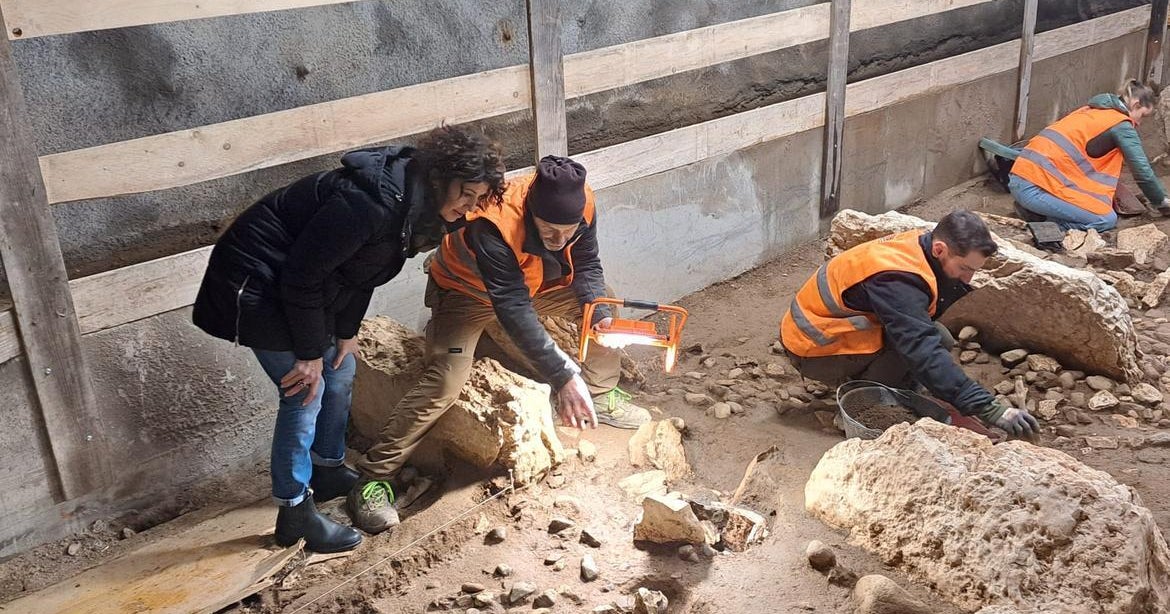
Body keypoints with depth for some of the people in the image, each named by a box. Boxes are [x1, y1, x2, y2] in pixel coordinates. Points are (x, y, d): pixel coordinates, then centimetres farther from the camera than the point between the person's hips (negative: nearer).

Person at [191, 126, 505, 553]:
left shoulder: (413, 204, -2)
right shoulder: (374, 201, -32)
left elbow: (362, 269, 10)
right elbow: (303, 275, -29)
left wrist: (346, 331, 6)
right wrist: (309, 353, -21)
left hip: (298, 284, 10)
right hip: (257, 281, -10)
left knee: (341, 371, 16)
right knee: (306, 392, -8)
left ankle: (328, 471, 35)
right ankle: (295, 513, 5)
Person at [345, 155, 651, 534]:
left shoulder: (579, 203, -24)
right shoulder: (494, 225, -42)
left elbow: (586, 264, -8)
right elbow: (514, 312, -44)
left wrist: (599, 313, -26)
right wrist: (563, 377, -46)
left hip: (535, 284, 6)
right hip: (469, 293, -6)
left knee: (600, 304, -3)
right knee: (443, 383, -24)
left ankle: (600, 395, 20)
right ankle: (374, 477, -15)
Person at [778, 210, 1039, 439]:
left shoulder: (920, 245, -5)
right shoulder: (897, 281, -32)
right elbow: (924, 353, -39)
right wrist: (991, 409, -42)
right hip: (812, 347, -9)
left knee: (939, 339, -3)